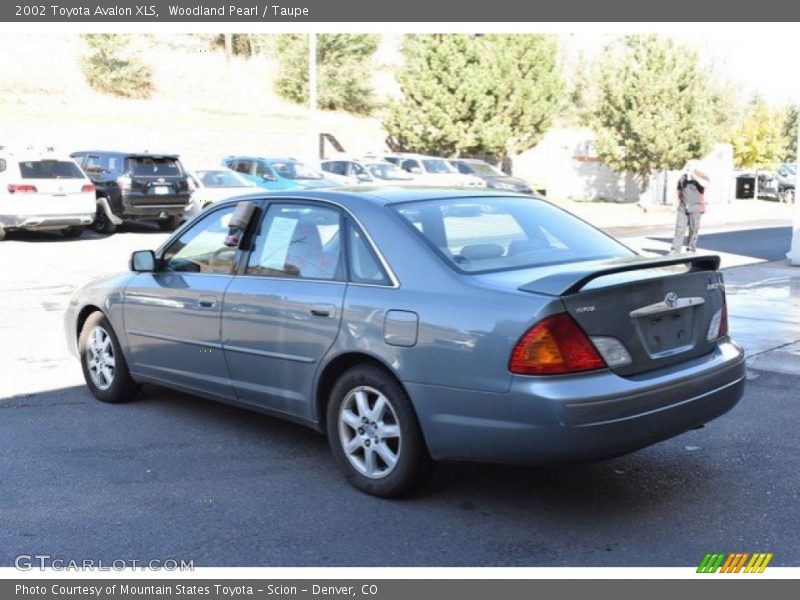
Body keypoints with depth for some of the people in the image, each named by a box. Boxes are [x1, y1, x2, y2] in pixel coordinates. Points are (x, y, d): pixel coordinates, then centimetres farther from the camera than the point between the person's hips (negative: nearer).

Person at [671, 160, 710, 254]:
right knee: (679, 228, -5)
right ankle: (675, 250, -7)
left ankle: (691, 249, 11)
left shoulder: (702, 176, -1)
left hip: (696, 208, -3)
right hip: (683, 208, 3)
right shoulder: (682, 178, 12)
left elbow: (705, 184, -23)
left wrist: (694, 176, -22)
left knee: (694, 229, 1)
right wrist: (678, 203, 16)